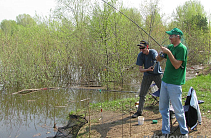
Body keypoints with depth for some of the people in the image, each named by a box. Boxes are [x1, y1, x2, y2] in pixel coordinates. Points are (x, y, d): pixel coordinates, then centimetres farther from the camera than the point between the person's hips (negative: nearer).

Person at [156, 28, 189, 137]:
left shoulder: (182, 48, -11)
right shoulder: (170, 47, 11)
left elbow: (177, 65, -19)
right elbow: (158, 60, 16)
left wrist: (168, 52, -21)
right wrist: (161, 53, -4)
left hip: (175, 84, -8)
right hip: (165, 82, 8)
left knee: (178, 110, 0)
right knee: (163, 108, 11)